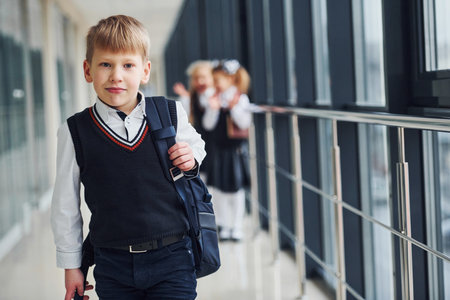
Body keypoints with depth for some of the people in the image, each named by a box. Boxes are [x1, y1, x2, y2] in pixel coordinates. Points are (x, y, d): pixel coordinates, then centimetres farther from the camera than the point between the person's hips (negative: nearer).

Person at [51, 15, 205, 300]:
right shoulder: (74, 131, -3)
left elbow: (196, 144, 20)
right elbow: (65, 204, 5)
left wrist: (191, 159, -4)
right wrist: (70, 264, 9)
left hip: (172, 258, 0)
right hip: (112, 267, 0)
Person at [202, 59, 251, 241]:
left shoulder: (241, 98, -6)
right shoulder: (214, 99, 3)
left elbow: (245, 124, -13)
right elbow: (208, 125, -2)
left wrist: (234, 108, -23)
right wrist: (213, 109, -17)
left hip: (236, 149, -3)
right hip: (219, 150, 3)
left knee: (236, 189, 5)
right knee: (219, 189, 6)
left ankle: (237, 226, 15)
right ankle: (224, 226, 17)